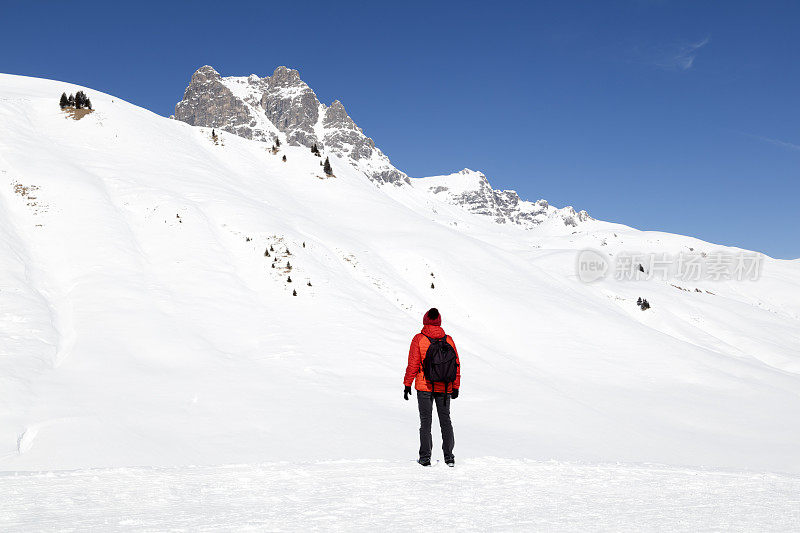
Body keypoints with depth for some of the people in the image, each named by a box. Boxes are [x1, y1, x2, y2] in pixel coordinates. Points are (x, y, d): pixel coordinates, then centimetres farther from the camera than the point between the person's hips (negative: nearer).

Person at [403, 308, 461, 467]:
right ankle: (449, 456, 11)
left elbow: (413, 364, -8)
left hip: (424, 387, -2)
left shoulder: (419, 339, -8)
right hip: (445, 388, 2)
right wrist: (455, 387, 12)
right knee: (445, 420, 12)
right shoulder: (448, 340, 0)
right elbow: (456, 365, 3)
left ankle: (425, 457, 4)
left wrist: (407, 384, 0)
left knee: (425, 421, 5)